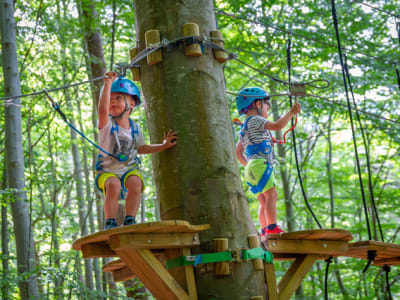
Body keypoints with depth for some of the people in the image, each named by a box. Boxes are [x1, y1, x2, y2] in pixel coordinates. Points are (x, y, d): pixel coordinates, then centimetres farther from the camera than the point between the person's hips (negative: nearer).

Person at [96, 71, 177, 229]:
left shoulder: (135, 128, 6)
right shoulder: (107, 124, -8)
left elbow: (140, 148, 23)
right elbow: (103, 109, -30)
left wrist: (163, 146, 16)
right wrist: (108, 83, -32)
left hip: (129, 168, 3)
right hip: (107, 170, -3)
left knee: (135, 182, -32)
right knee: (113, 185, -36)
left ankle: (129, 220, -24)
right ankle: (110, 223, -24)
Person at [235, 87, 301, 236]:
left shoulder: (245, 128, 28)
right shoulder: (255, 120, -2)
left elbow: (238, 152, 34)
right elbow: (277, 125, -15)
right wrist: (291, 112, -4)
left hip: (251, 167, 10)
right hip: (260, 163, -10)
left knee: (264, 201, 5)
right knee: (271, 195, -17)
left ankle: (265, 232, 0)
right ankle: (273, 228, -27)